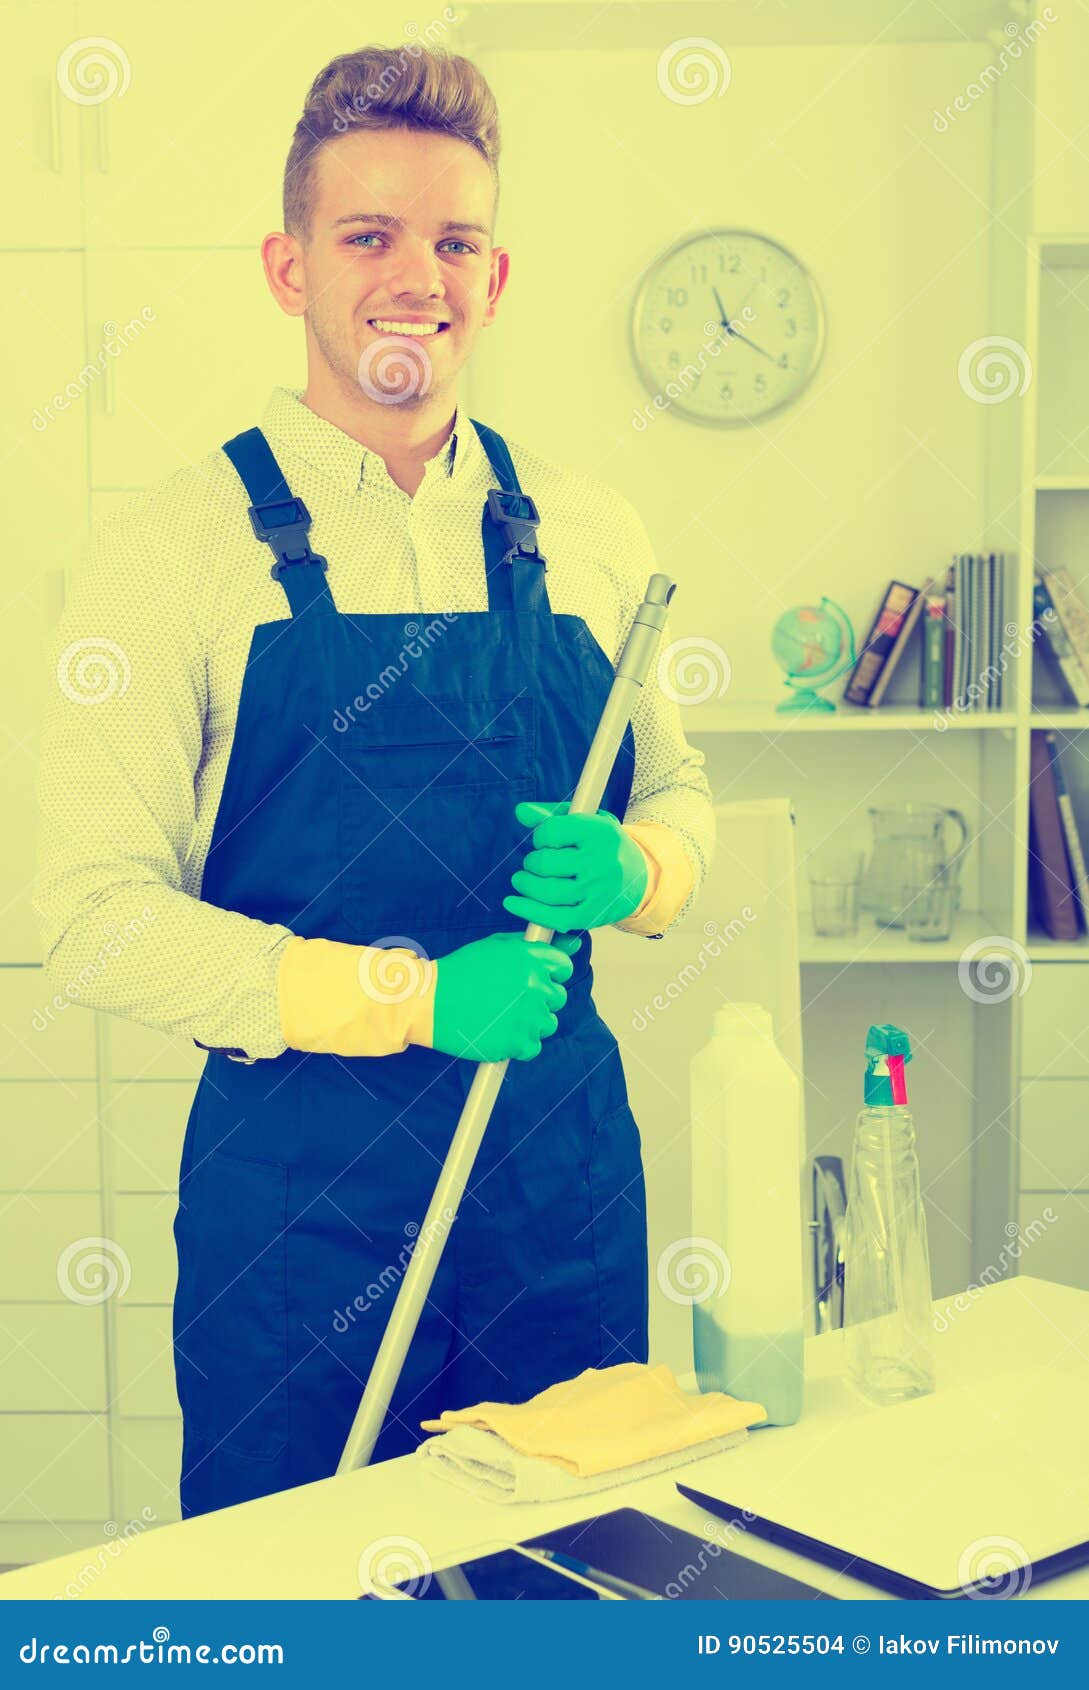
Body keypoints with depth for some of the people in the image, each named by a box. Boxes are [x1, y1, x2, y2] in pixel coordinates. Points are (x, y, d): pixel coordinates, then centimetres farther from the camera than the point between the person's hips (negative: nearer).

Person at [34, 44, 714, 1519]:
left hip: (565, 1165, 4)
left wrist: (631, 871, -8)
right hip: (298, 1187, -3)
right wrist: (410, 994, -19)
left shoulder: (588, 536, 5)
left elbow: (676, 792, 16)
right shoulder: (176, 544, -7)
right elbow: (95, 911, -11)